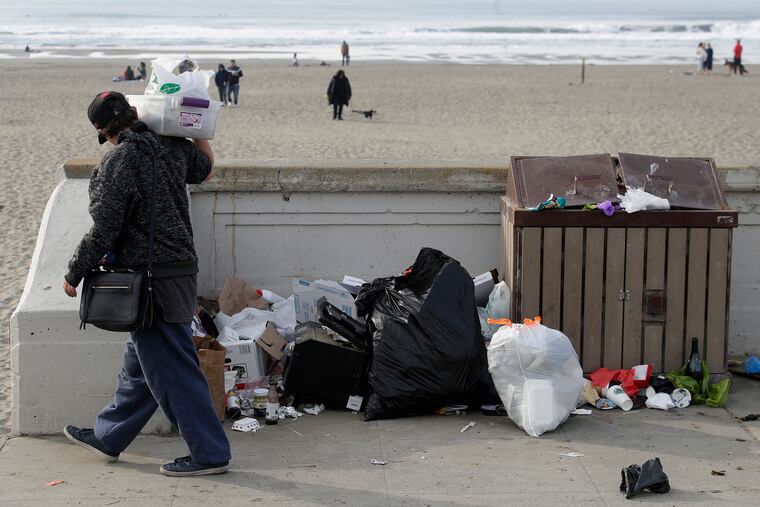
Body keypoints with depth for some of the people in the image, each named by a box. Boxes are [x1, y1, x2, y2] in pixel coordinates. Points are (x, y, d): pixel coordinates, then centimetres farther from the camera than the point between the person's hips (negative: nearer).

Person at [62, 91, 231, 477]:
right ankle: (108, 437, 33)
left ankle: (210, 453, 3)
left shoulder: (117, 164, -16)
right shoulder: (172, 148, 5)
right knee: (139, 362, 18)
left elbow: (102, 232, -15)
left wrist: (74, 274, -2)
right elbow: (205, 168, 26)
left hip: (152, 279, -9)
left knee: (171, 367, -2)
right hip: (182, 268, 9)